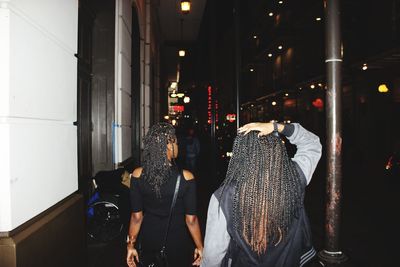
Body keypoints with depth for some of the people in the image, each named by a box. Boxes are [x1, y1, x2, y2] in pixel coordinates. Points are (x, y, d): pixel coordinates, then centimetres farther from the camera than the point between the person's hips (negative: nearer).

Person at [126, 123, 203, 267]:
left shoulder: (138, 174, -16)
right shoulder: (186, 177, -21)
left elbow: (136, 216, -10)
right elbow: (191, 219, -15)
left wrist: (131, 245, 4)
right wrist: (199, 247, -1)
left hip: (149, 239, 2)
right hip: (177, 240, -2)